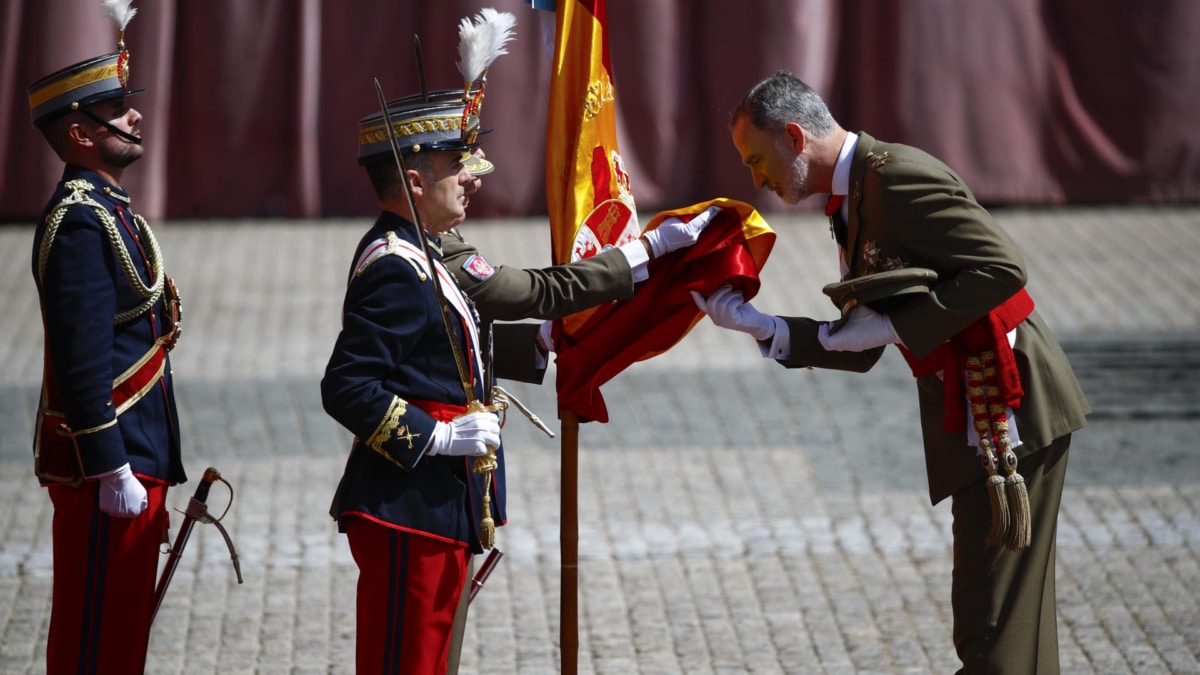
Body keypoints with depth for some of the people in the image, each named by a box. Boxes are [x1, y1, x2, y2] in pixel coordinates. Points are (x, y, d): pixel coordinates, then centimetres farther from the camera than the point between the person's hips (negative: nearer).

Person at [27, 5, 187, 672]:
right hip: (109, 467, -10)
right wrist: (112, 472, -22)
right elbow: (83, 361, -22)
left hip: (134, 463, 10)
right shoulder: (81, 221, -17)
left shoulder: (109, 210, 16)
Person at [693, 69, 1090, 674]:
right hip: (977, 419, 10)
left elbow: (1001, 270, -21)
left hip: (1008, 410, -10)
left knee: (992, 626, -9)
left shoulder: (897, 175, -14)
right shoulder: (852, 203, 17)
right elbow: (860, 350, 19)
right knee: (992, 619, 15)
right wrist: (760, 327, 7)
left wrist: (894, 325, -18)